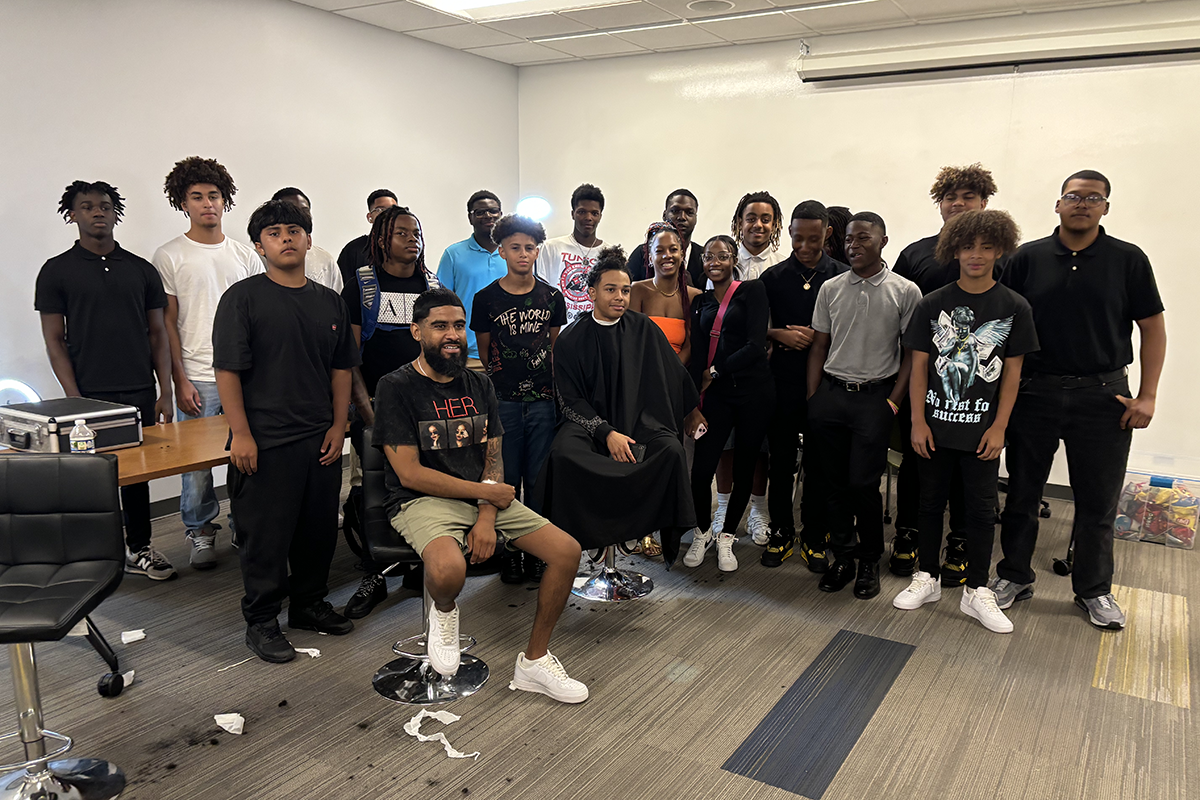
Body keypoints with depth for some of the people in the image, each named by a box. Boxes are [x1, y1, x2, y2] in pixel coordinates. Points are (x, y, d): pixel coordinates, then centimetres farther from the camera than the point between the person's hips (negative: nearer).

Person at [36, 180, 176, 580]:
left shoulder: (141, 269, 9)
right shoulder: (56, 271, 2)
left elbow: (157, 333, 9)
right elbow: (54, 340, -1)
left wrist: (165, 390, 1)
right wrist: (74, 398, -9)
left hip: (139, 393, 2)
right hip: (90, 396, -2)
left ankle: (138, 549, 22)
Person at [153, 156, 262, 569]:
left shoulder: (245, 254, 10)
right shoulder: (169, 256, 1)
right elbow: (167, 323, 0)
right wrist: (180, 379, -7)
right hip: (198, 377, -2)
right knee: (197, 459, 2)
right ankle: (201, 533, 19)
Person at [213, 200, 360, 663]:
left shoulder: (329, 302, 10)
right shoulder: (243, 298, -5)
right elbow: (227, 369, -9)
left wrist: (338, 425, 7)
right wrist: (240, 433, -13)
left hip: (321, 438, 5)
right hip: (266, 441, -5)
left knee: (320, 528, 13)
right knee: (266, 535, 3)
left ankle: (309, 603, 32)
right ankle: (261, 622, 18)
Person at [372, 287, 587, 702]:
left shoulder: (479, 385, 12)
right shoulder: (397, 387, -6)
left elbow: (494, 457, 7)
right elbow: (410, 473, -12)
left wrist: (487, 518, -11)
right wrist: (486, 493, -11)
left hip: (484, 497, 6)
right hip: (423, 501, -6)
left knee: (567, 551, -10)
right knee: (449, 570, -38)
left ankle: (534, 660, 7)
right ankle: (444, 611, 2)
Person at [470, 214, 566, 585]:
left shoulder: (551, 297, 7)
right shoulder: (486, 298, 2)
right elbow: (484, 353, 9)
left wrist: (558, 391, 11)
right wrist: (489, 394, 8)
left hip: (544, 400, 1)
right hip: (503, 401, -1)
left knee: (539, 479, 5)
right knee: (506, 480, 4)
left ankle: (536, 552, 16)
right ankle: (509, 551, 16)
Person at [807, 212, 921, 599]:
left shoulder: (905, 291, 0)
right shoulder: (830, 289, 9)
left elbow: (912, 353, 1)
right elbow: (818, 347, 12)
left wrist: (894, 401, -6)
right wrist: (813, 399, 6)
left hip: (875, 396, -3)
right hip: (830, 393, 3)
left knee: (862, 483, -5)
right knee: (832, 482, 5)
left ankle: (870, 561, 16)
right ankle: (842, 558, 21)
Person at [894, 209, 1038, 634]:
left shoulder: (1014, 307, -1)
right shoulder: (933, 304, -1)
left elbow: (1012, 372, 0)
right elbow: (919, 366, 1)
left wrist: (998, 427, -5)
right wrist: (918, 421, -4)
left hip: (982, 428, 0)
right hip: (935, 425, 1)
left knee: (980, 507, 6)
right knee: (931, 502, 11)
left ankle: (977, 592, 19)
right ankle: (927, 579, 26)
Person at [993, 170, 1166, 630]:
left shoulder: (1128, 260, 1)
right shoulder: (1028, 259, 2)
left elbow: (1152, 328, 3)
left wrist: (1147, 396, -5)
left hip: (1103, 395, 0)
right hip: (1034, 391, 1)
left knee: (1098, 500, 8)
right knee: (1022, 492, 10)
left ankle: (1094, 589, 25)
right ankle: (1014, 576, 25)